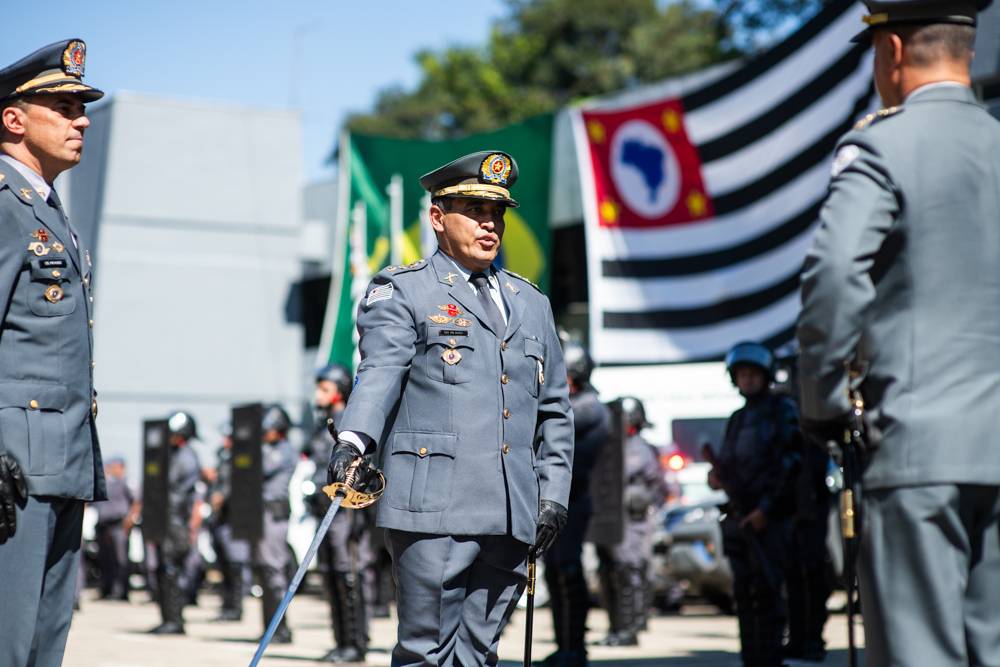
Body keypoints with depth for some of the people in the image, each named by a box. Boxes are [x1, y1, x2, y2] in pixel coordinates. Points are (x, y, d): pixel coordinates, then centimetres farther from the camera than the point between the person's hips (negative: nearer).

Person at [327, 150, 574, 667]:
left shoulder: (531, 304, 22)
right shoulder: (402, 291, 5)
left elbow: (555, 409, 23)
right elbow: (380, 371, -11)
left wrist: (554, 493, 13)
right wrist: (353, 441, -29)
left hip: (513, 518, 5)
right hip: (434, 508, -5)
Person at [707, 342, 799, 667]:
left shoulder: (782, 410, -2)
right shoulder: (737, 419, 19)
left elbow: (791, 461, -11)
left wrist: (766, 508, -16)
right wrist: (717, 475, 0)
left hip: (769, 518, -7)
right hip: (738, 518, 7)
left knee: (766, 591, -12)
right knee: (743, 594, 7)